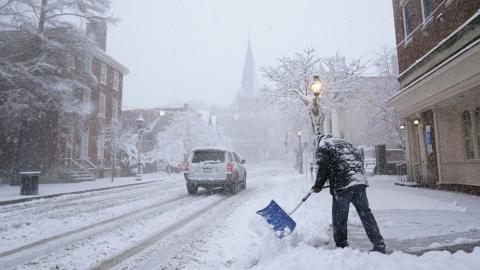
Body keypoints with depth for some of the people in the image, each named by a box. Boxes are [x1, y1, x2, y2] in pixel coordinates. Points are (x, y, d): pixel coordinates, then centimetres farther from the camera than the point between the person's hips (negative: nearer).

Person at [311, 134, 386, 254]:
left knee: (339, 218, 3)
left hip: (341, 186, -6)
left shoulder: (323, 145, 7)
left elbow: (323, 167, -4)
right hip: (360, 182, 6)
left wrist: (318, 185, 4)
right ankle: (379, 245, 12)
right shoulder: (346, 143, 28)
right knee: (365, 213, 11)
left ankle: (341, 246, 9)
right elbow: (359, 160, 25)